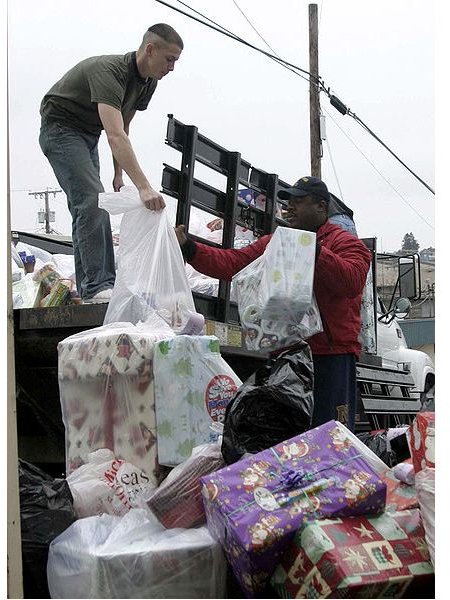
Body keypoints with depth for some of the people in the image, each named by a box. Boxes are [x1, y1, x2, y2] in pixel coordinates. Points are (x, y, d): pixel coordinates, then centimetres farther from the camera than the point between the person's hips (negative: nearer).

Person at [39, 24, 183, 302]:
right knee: (92, 201, -20)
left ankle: (86, 286, 13)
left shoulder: (148, 82, -3)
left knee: (84, 206, 8)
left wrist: (119, 174, 7)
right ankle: (98, 285, -20)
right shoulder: (109, 71, -32)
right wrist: (144, 187, -52)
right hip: (61, 129, -9)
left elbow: (122, 130, 10)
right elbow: (115, 136, -45)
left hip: (88, 134, 9)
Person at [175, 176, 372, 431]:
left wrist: (314, 250, -23)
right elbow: (231, 262, 8)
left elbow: (353, 281, -18)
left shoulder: (344, 242, 0)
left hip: (331, 354, -5)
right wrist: (189, 248, -3)